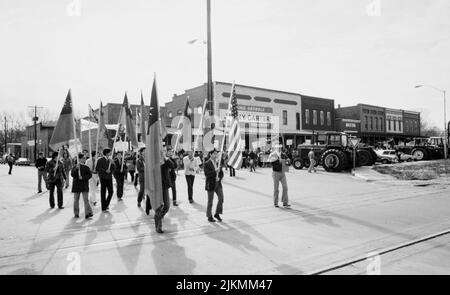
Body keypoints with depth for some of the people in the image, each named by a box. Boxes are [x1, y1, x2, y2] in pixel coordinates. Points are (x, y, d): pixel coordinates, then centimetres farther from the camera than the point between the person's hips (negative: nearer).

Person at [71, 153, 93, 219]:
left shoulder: (86, 168, 5)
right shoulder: (75, 167, 3)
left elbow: (90, 175, -4)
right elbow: (72, 175, -13)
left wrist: (83, 177, -17)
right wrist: (76, 168, -26)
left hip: (85, 186, 0)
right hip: (76, 186, 0)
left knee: (86, 199, -9)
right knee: (76, 200, 9)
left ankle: (88, 213, -14)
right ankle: (76, 214, 20)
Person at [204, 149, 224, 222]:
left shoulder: (218, 162, 9)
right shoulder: (207, 163, -10)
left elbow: (221, 173, 11)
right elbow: (206, 174, -20)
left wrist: (219, 178, -8)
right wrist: (215, 171, -24)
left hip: (218, 184, 6)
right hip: (211, 184, -5)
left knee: (221, 198, -2)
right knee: (210, 201, 4)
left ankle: (217, 214, 16)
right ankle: (209, 217, 18)